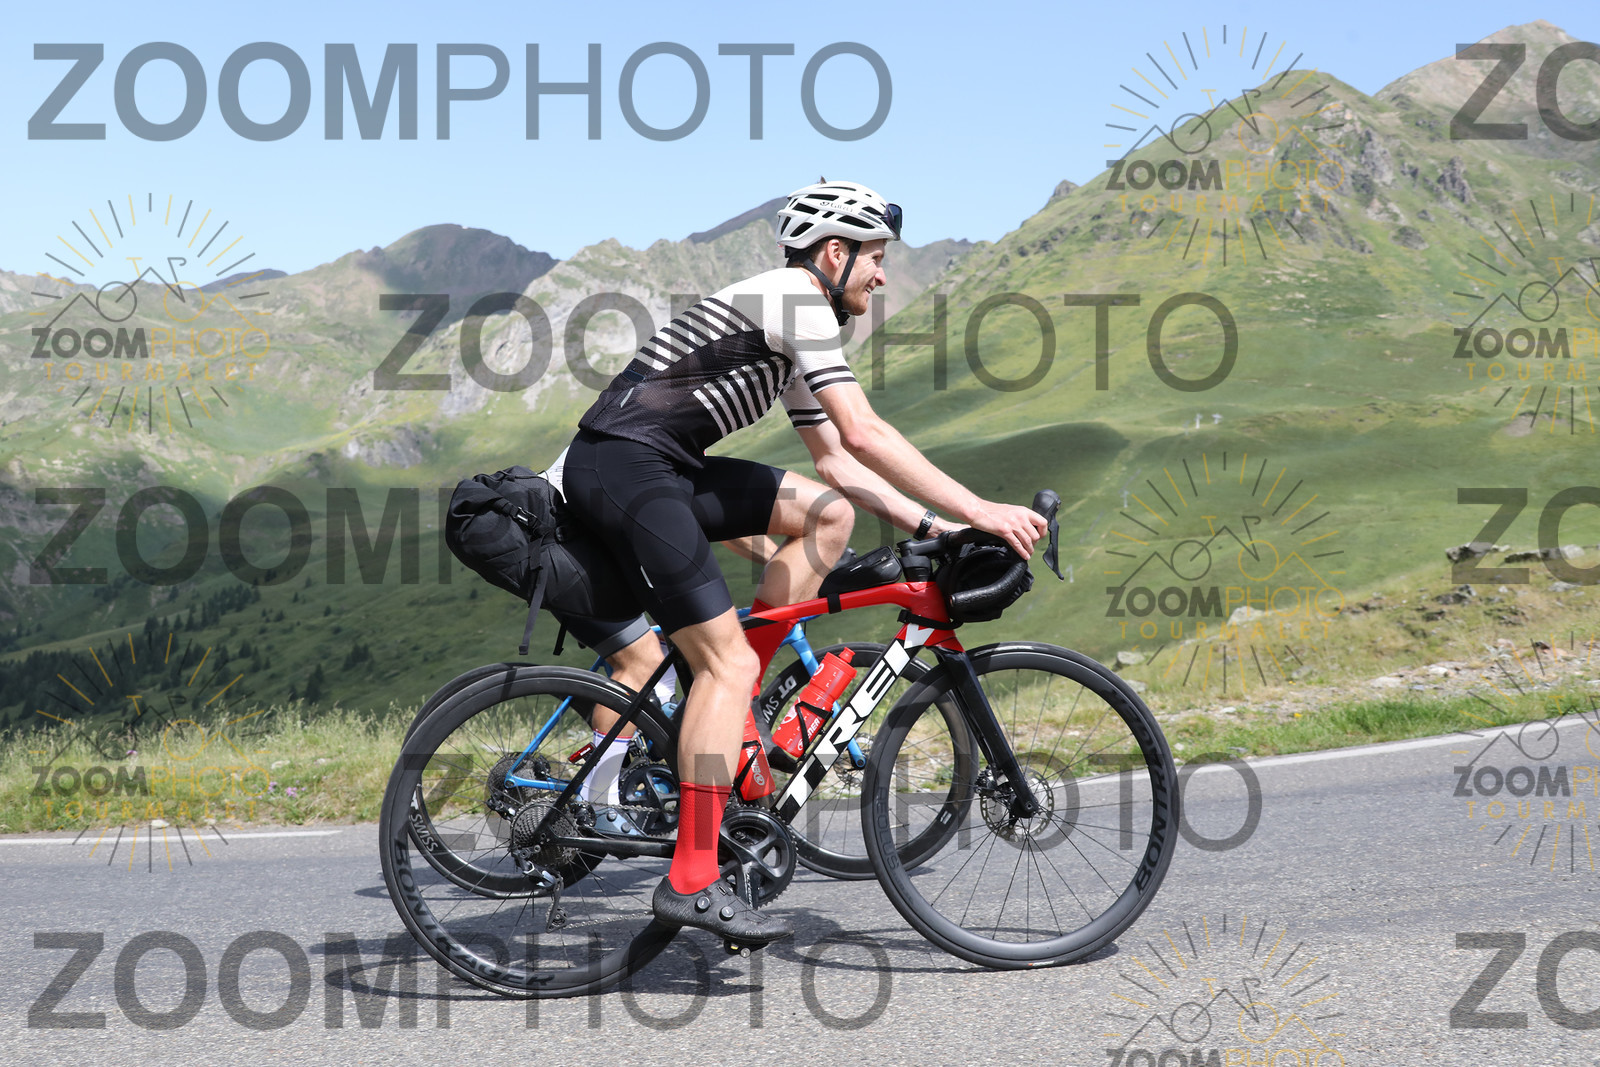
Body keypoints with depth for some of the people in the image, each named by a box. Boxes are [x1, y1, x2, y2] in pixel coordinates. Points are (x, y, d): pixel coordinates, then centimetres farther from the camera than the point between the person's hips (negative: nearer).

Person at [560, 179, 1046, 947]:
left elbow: (834, 459, 23)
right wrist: (978, 510, -18)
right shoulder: (796, 300, -9)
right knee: (727, 659, -14)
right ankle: (691, 883, -13)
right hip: (622, 463, -10)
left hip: (667, 467, 10)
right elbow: (864, 434, -19)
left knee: (828, 514, 8)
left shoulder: (795, 333, 22)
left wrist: (929, 524, 14)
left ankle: (728, 707, 7)